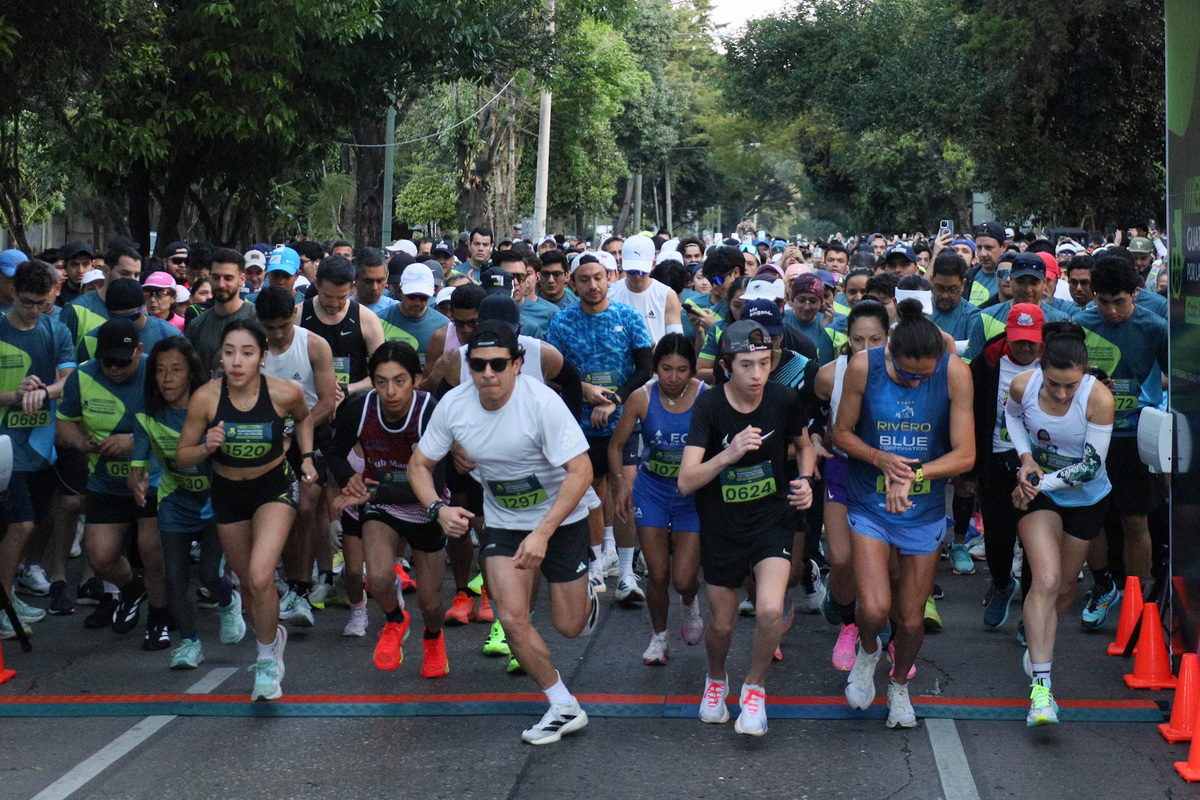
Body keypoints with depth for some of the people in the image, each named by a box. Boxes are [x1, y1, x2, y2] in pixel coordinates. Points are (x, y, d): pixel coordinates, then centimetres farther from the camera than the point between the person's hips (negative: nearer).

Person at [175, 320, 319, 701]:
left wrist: (307, 457, -6)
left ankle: (267, 658, 2)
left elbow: (303, 417, 6)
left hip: (275, 487, -2)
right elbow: (181, 458, -11)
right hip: (227, 492, 2)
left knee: (260, 577, -22)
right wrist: (206, 447, -30)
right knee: (248, 580, 17)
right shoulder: (206, 397, -21)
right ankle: (273, 633, 49)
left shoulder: (285, 393, -21)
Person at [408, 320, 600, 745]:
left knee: (569, 626, 4)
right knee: (512, 619, -11)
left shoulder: (542, 402, -27)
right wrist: (438, 509, -22)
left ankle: (585, 597, 42)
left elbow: (580, 472, -27)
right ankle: (564, 707, 6)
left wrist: (542, 534, -33)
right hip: (503, 522, 3)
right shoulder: (453, 404, -14)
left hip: (562, 517, -3)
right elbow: (419, 464, -1)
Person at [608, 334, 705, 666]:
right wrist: (621, 482, -11)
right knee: (657, 574, 2)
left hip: (692, 493, -1)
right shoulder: (642, 398, -12)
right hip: (651, 489, 1)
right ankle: (658, 636, 30)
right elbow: (616, 446, 0)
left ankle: (690, 604, 33)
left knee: (683, 579, -6)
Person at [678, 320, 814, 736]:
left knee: (771, 611, -21)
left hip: (772, 519, 0)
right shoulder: (709, 406, -17)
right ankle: (716, 678, 46)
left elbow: (803, 445, 11)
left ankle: (755, 687, 7)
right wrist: (728, 455, -39)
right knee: (722, 624, 11)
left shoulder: (784, 399, -12)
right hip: (721, 527, 0)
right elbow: (686, 482, -24)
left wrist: (805, 480, -9)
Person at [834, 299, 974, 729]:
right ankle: (868, 650, 22)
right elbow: (842, 433, -2)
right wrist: (880, 459, -20)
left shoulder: (955, 372, -16)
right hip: (869, 505, -1)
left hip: (924, 511, 1)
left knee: (912, 620, 9)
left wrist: (914, 475, -27)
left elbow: (965, 455, -13)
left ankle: (899, 685, 42)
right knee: (875, 609, -16)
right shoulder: (864, 366, -15)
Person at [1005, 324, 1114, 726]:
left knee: (1065, 586, 15)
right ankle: (1040, 684, -21)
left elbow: (1091, 466, -20)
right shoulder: (1023, 385, -21)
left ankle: (1038, 640, 47)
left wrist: (1039, 484, -18)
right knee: (1046, 580, -19)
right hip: (1038, 491, 0)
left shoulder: (1099, 399, -28)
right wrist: (1026, 457, -10)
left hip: (1085, 498, 1)